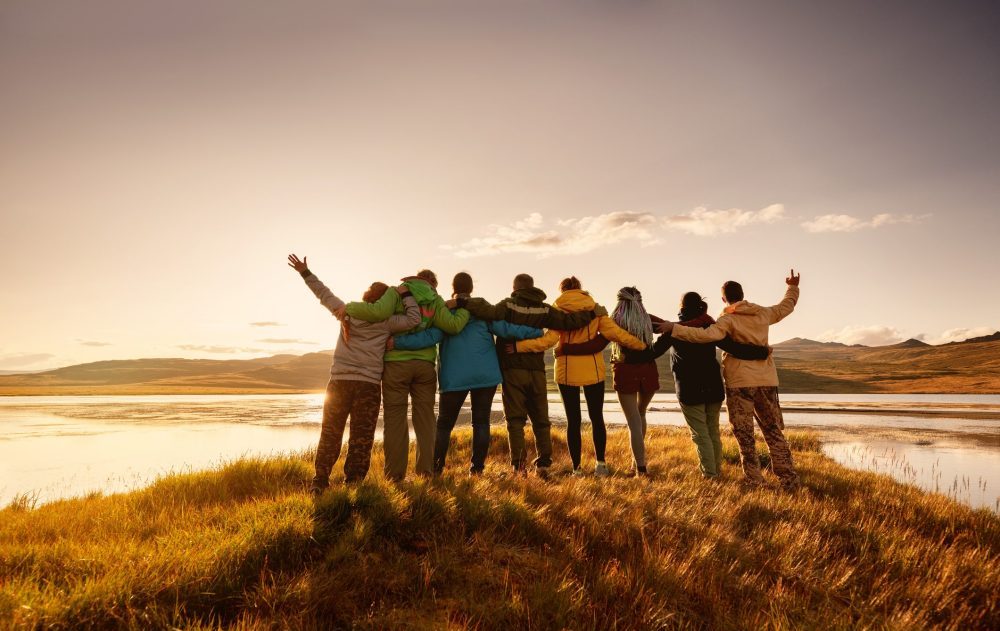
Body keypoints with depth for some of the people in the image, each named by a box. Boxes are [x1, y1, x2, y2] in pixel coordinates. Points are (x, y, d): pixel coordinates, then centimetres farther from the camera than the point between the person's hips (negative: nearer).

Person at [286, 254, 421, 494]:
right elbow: (414, 319, -12)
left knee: (330, 435, 11)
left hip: (339, 382, 3)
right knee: (361, 439, 3)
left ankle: (320, 483, 13)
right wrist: (405, 295, -1)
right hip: (368, 385, -3)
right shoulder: (386, 322, -5)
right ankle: (352, 483, 3)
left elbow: (324, 294, 14)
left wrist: (305, 272, 25)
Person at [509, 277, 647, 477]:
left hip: (567, 371, -1)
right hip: (593, 370, 1)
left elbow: (549, 340, -16)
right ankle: (600, 464, 16)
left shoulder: (557, 309, -5)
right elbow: (615, 332, -7)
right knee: (597, 417, 15)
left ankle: (577, 468, 9)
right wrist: (641, 345, 3)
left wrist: (517, 346, -16)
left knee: (573, 420, 7)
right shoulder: (595, 308, 0)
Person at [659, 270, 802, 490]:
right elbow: (786, 306, 27)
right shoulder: (763, 313, 8)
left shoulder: (728, 319, -9)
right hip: (767, 380, 5)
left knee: (744, 433, 5)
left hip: (740, 382, -5)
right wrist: (793, 287, 44)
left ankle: (754, 479, 6)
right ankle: (789, 479, 14)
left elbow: (707, 335, -27)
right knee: (774, 431, 13)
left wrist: (675, 329, -26)